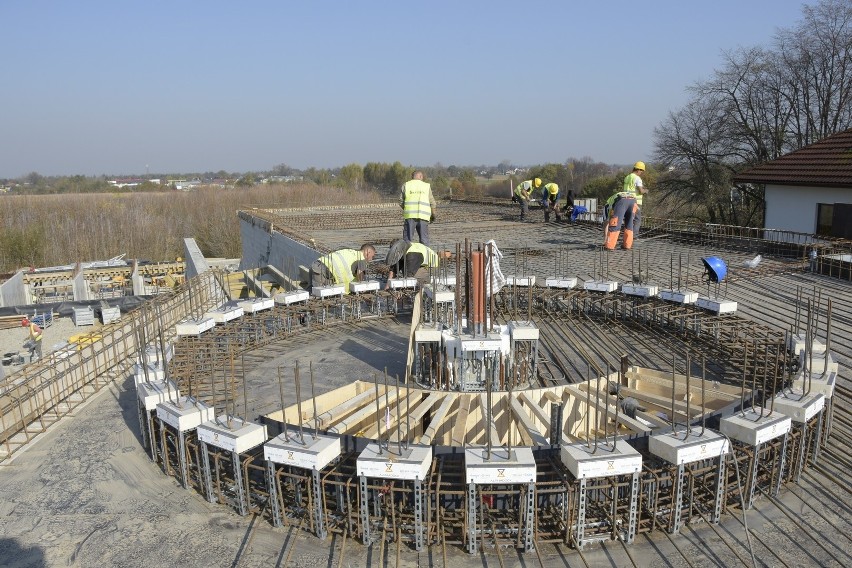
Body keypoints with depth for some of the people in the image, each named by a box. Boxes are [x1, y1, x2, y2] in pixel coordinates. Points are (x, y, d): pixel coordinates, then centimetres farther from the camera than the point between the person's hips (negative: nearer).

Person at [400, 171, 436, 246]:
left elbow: (401, 202, 4)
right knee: (424, 239, 7)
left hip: (409, 215, -1)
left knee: (408, 239, 2)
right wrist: (433, 215, 23)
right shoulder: (426, 186, 10)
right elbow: (432, 203, 9)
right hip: (423, 216, 1)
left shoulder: (406, 185, 8)